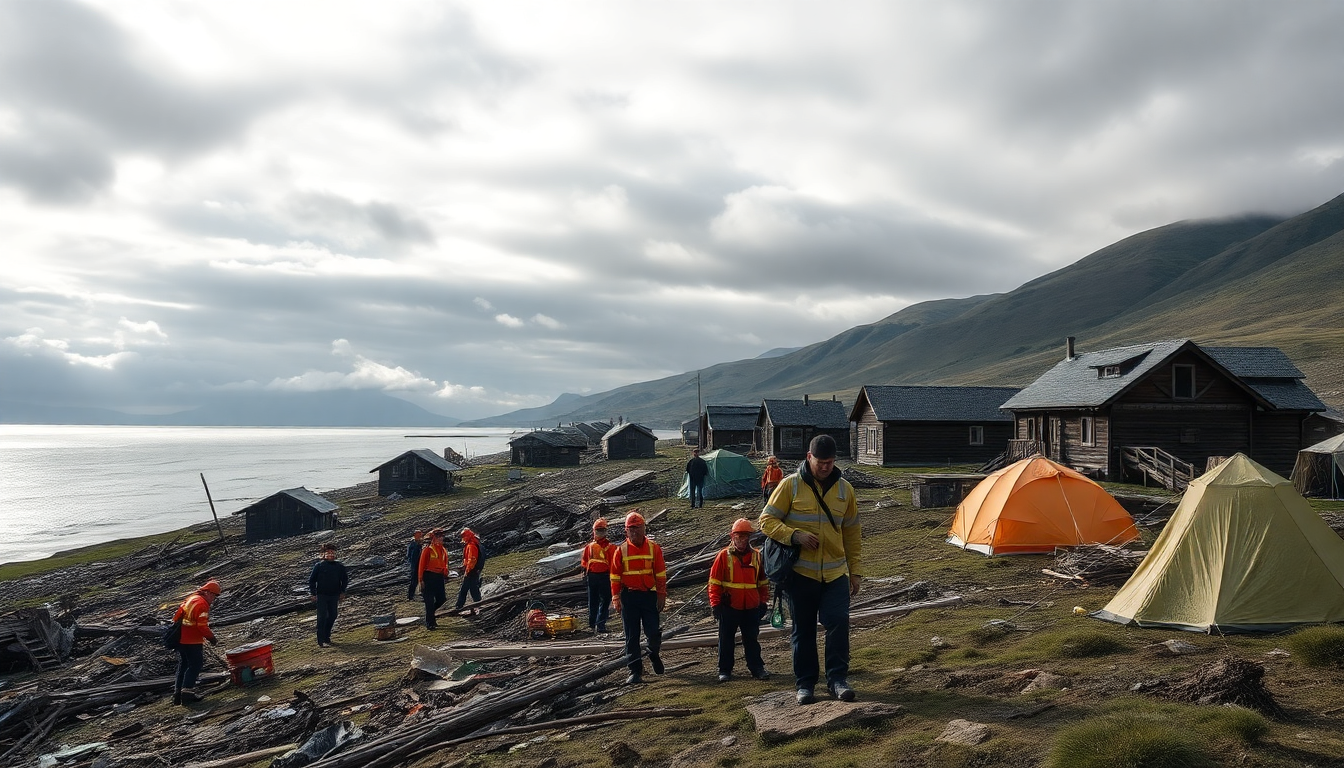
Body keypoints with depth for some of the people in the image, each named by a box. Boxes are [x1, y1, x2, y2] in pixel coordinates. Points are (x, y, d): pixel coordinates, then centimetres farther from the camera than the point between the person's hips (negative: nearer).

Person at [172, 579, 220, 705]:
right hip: (192, 641, -10)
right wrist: (211, 637, -8)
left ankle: (178, 692, 19)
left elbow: (177, 615, 21)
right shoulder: (202, 604, -17)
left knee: (183, 665, 16)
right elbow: (202, 626, -20)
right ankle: (187, 691, -7)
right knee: (195, 665, -2)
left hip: (180, 638, 10)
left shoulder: (191, 599, 14)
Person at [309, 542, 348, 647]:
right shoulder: (319, 566, -5)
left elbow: (345, 579, 16)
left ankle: (326, 636, 26)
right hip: (321, 596, -4)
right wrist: (313, 594, -4)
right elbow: (311, 580, 0)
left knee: (332, 616, 10)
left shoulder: (339, 566, 3)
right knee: (322, 617, -7)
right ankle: (321, 641, -5)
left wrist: (342, 592, 9)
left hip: (334, 596, 4)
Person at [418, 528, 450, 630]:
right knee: (430, 601, -3)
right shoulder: (428, 550, -8)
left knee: (442, 599, 6)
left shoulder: (443, 551, 11)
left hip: (439, 577, 6)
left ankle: (429, 613, 30)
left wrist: (445, 574, 8)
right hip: (429, 577, -6)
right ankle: (430, 623, 3)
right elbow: (422, 565, -9)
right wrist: (421, 580, -12)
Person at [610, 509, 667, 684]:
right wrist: (616, 598, 0)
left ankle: (654, 654, 33)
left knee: (654, 633, 0)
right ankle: (635, 671, 9)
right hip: (629, 597, 1)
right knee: (631, 636, 2)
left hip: (649, 596, 0)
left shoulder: (654, 548, 2)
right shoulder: (620, 550, 3)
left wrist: (662, 596, -1)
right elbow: (615, 576, 5)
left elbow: (661, 574, 3)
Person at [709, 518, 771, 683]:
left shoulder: (757, 556, 6)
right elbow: (714, 582, -3)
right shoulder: (724, 556, -3)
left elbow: (763, 582, 13)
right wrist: (715, 605, -6)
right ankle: (724, 670, 14)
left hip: (751, 608, 2)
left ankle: (756, 667, 19)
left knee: (752, 639, 9)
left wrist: (763, 603, 9)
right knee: (726, 640, 5)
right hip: (729, 608, -2)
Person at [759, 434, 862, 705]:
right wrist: (794, 535, -19)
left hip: (835, 572, 2)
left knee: (839, 621, -12)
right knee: (803, 629, 6)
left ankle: (837, 678, 2)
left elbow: (852, 533, 14)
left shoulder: (844, 489, 7)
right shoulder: (791, 485, -4)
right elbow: (767, 520, -4)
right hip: (800, 571, -2)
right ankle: (804, 684, 18)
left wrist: (855, 570, 12)